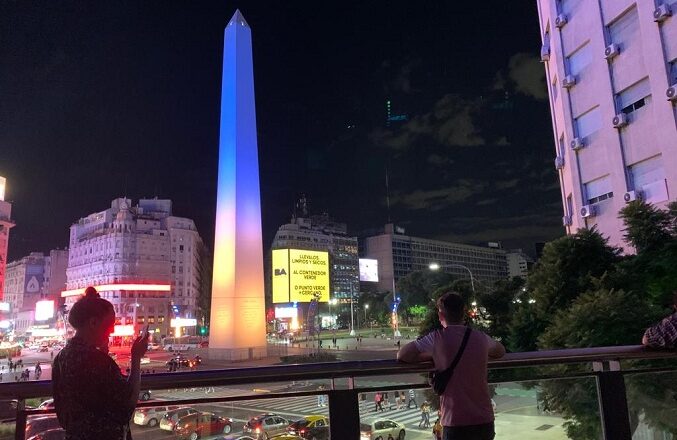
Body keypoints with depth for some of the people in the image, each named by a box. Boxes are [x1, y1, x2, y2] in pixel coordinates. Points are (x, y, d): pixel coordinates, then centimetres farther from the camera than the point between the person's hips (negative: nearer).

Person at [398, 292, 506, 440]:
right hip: (485, 422, 4)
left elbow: (401, 356, -7)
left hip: (456, 424, -4)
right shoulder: (481, 337, 4)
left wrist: (433, 356, 5)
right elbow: (501, 351, 24)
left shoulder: (437, 338, -9)